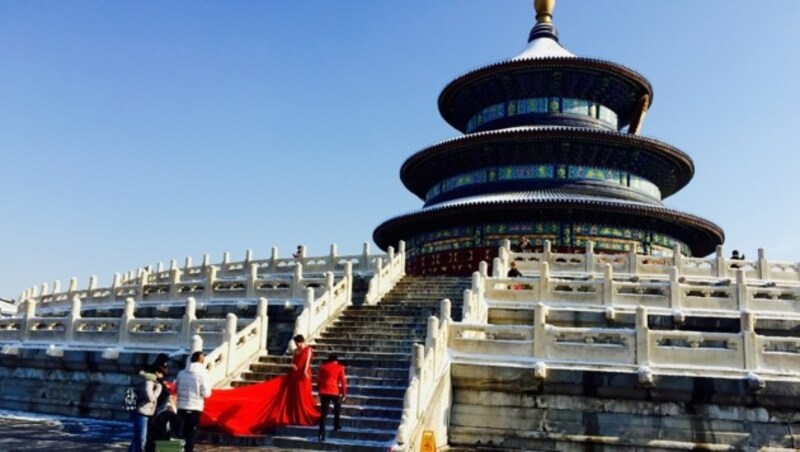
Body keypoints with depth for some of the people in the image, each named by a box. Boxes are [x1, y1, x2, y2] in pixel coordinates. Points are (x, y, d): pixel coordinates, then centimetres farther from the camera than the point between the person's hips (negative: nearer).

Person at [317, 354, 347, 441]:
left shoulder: (322, 367, 12)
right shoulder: (340, 367, 6)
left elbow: (318, 379, 13)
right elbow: (343, 381, 2)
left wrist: (319, 390, 21)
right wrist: (344, 393, 8)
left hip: (324, 391, 2)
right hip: (334, 391, -2)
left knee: (323, 413, 2)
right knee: (337, 406, 27)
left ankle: (322, 433, -7)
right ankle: (337, 425, 25)